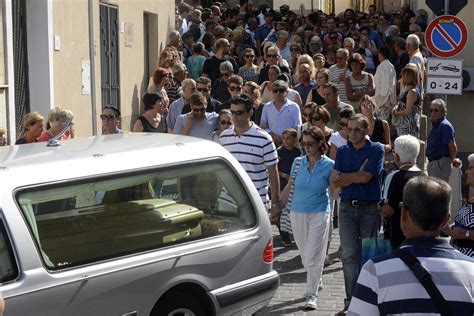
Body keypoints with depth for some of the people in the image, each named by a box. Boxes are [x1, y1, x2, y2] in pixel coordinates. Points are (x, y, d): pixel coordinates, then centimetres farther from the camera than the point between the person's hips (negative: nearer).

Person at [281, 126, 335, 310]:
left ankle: (311, 295, -1)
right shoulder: (298, 162, 4)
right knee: (305, 255, 12)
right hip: (298, 212, 4)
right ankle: (315, 283, 34)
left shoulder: (329, 165, -4)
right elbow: (289, 187, 12)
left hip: (319, 213, -3)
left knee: (313, 255, -7)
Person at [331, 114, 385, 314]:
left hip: (370, 208, -3)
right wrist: (358, 175, -7)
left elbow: (365, 177, -15)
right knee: (349, 255, 2)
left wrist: (345, 177, -4)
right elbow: (335, 181, 0)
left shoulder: (376, 150, -3)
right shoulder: (342, 151, 9)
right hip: (347, 207, 3)